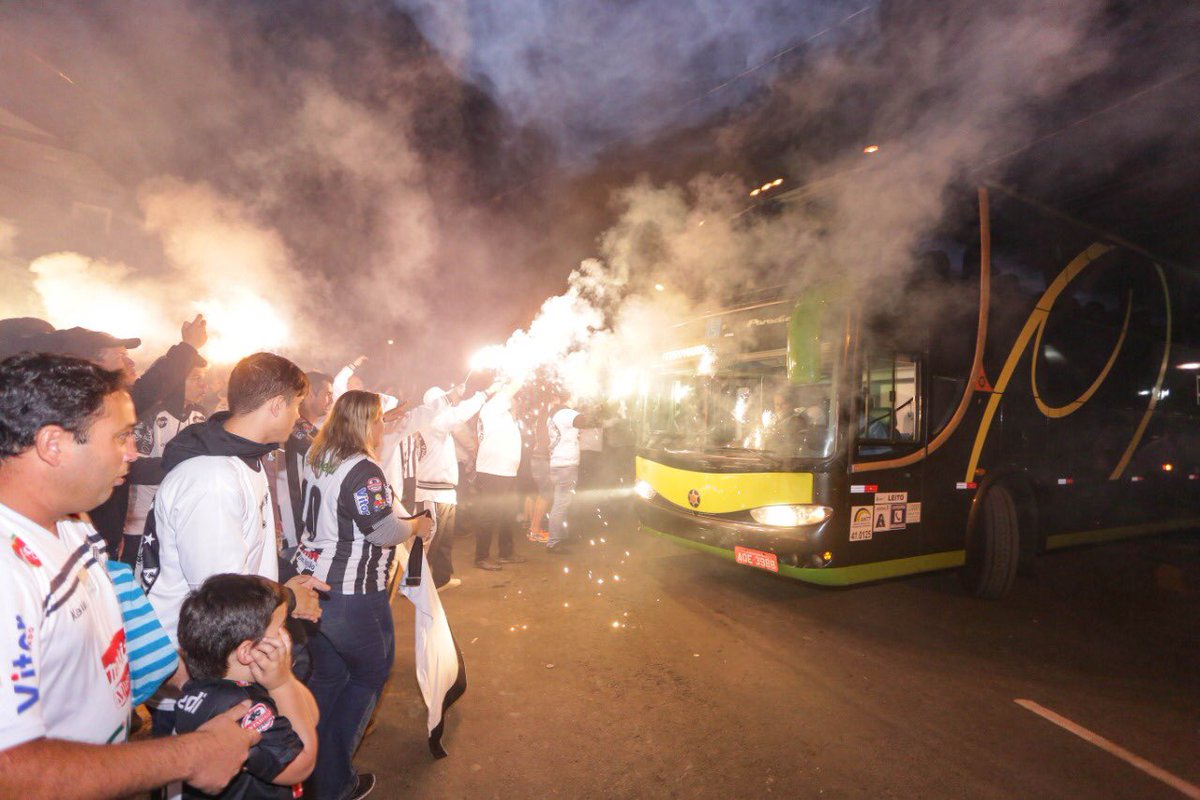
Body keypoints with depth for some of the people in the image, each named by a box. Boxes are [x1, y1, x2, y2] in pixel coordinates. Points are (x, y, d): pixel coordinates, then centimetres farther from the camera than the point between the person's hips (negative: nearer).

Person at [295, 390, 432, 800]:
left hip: (312, 584, 8)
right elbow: (382, 531, -23)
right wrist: (416, 525, -4)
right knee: (370, 674, 13)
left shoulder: (317, 460, 5)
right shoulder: (363, 470, -22)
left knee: (326, 677, 22)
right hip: (352, 596, -8)